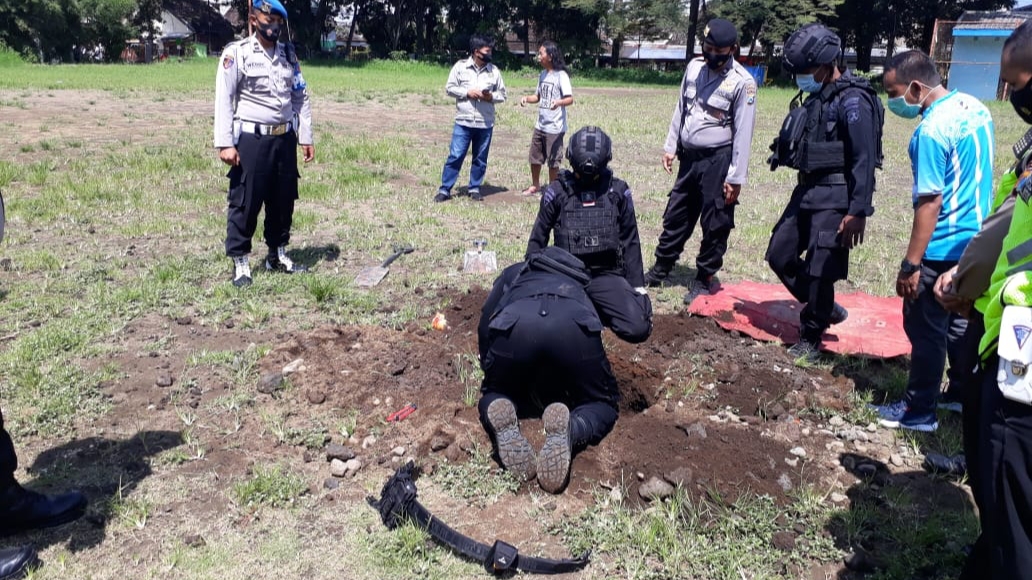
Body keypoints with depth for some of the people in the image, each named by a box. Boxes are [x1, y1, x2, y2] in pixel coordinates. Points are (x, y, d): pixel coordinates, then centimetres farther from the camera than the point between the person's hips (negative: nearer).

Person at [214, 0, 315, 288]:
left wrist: (305, 137, 9)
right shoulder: (236, 53, -5)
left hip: (285, 138, 5)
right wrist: (225, 144, -15)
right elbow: (224, 100, -9)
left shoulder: (289, 54, 11)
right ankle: (240, 263, 10)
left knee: (283, 200, 13)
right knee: (245, 202, -1)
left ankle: (277, 255, 28)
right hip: (251, 139, -5)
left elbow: (301, 97, 13)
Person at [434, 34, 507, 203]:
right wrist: (467, 93, -12)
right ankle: (444, 189, 5)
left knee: (480, 159, 9)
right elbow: (449, 88, 1)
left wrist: (491, 96, -12)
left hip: (485, 124, 2)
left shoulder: (494, 71, 4)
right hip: (463, 122, -2)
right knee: (455, 156, -2)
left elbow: (502, 95, 8)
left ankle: (474, 189, 23)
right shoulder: (460, 66, 0)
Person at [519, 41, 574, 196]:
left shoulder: (561, 75, -13)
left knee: (553, 160, 2)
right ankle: (535, 185, 32)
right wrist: (527, 99, -2)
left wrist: (558, 102, -39)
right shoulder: (543, 74, 10)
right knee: (534, 156, 16)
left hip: (555, 127, -8)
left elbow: (570, 99, -19)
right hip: (540, 125, 8)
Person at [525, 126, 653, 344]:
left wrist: (638, 285, 6)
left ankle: (596, 308, 11)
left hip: (606, 275, 1)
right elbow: (538, 239, 7)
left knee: (638, 329, -20)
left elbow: (630, 242, 9)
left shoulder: (618, 191, 2)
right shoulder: (557, 191, -1)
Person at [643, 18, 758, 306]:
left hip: (718, 160, -6)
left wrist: (735, 177, -15)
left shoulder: (742, 82, -14)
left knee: (715, 224, 4)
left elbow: (743, 133, -14)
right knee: (675, 215, 16)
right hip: (689, 156, 6)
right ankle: (661, 268, 30)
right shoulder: (694, 67, 4)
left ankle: (704, 280, 17)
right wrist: (670, 146, 11)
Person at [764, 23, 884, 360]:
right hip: (807, 191, 9)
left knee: (819, 271, -3)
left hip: (835, 198, -9)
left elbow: (865, 161, -19)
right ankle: (826, 310, 29)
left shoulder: (853, 101, -15)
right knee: (779, 255, 12)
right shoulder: (816, 98, 11)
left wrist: (858, 212, -23)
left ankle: (810, 339, 15)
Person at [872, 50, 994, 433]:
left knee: (925, 329, 3)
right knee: (959, 322, 22)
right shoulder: (975, 108, 5)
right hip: (975, 243, 9)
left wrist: (910, 265, -21)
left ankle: (919, 411, 15)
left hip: (942, 251, -9)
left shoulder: (931, 131, -22)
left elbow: (930, 203, -24)